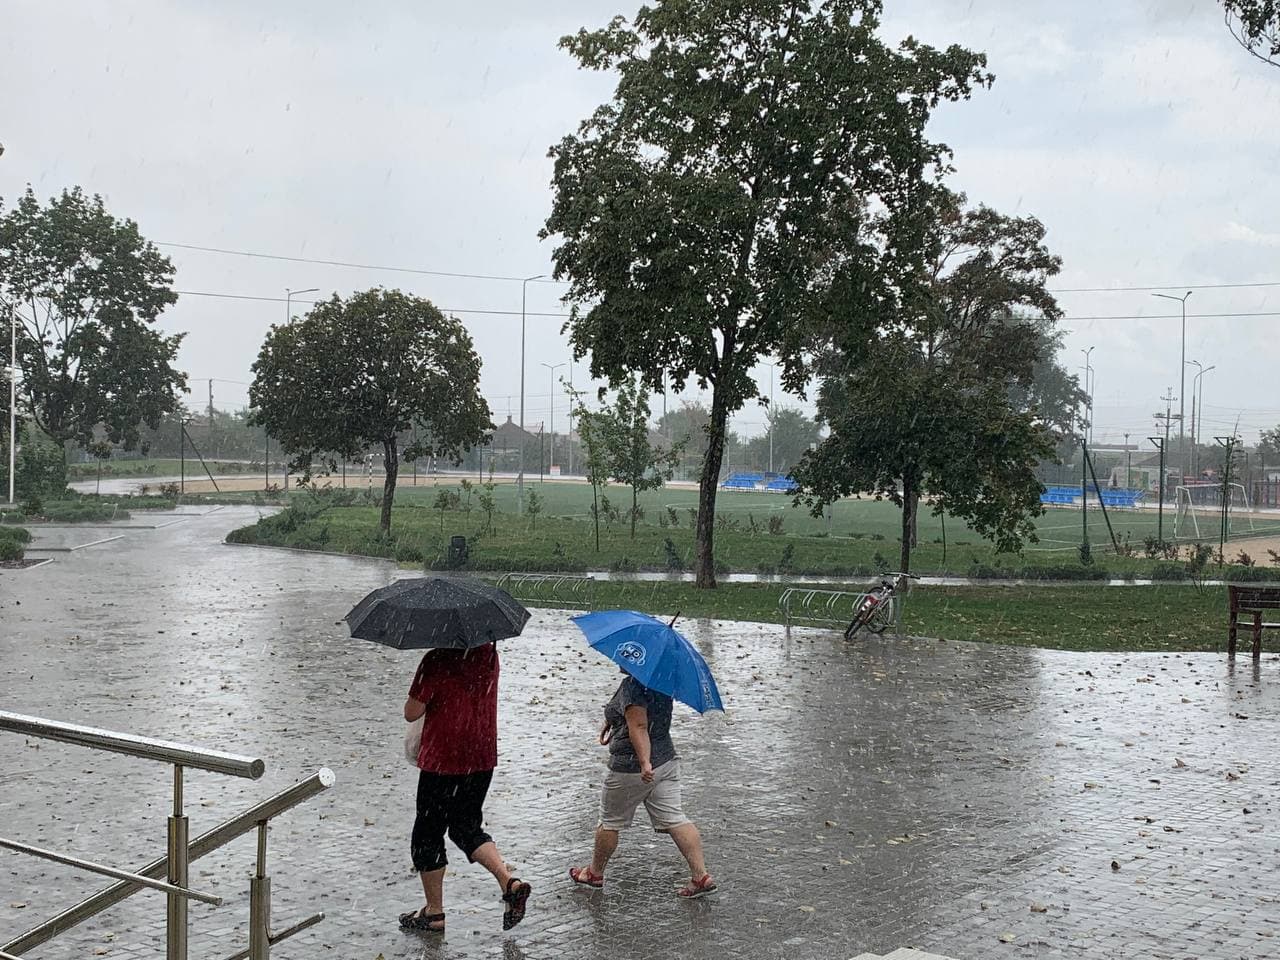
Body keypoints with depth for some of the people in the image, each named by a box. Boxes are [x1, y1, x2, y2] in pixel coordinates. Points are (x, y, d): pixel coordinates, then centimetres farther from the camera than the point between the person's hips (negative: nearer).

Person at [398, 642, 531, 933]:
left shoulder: (436, 661, -20)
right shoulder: (489, 654, 1)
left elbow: (411, 713, -13)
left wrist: (419, 693, 3)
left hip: (442, 762, -6)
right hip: (483, 759, 6)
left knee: (428, 834, 12)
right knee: (466, 827, 21)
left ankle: (434, 912, 20)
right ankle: (510, 882, 2)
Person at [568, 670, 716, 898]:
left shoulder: (632, 685, -21)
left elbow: (639, 727, -31)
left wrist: (645, 763, -37)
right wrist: (610, 722, 30)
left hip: (631, 768, -8)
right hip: (666, 759, 8)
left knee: (610, 821, 12)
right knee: (674, 819, 5)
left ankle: (594, 873, 29)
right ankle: (701, 876, -3)